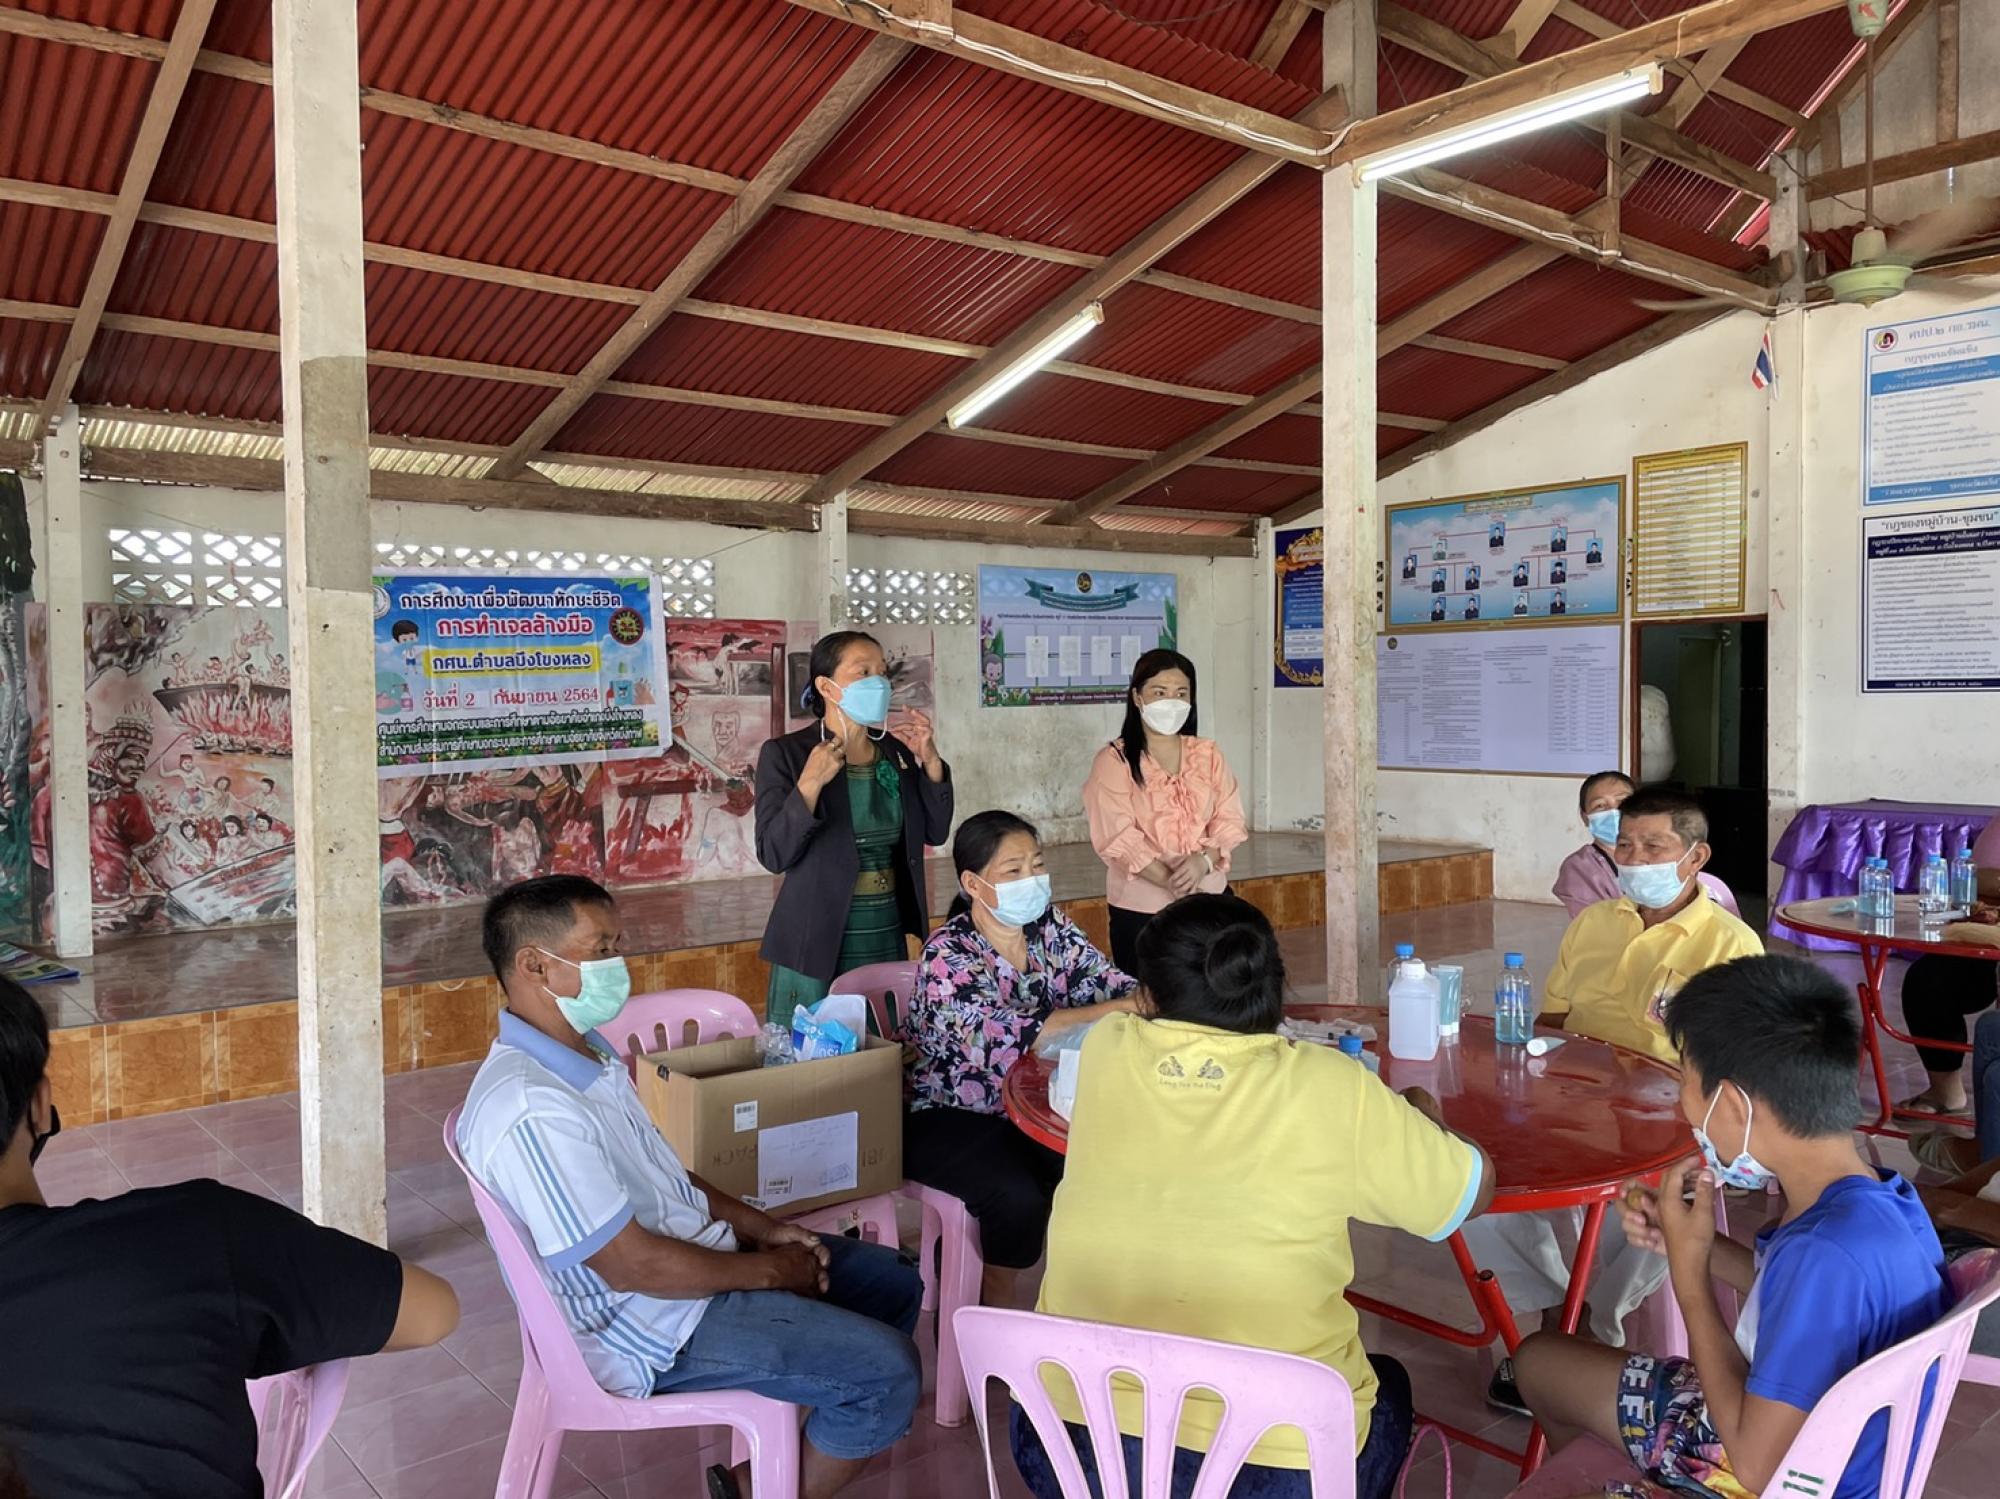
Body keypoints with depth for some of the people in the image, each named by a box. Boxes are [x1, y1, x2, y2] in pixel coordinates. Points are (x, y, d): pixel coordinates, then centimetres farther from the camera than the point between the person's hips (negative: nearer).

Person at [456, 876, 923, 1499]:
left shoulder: (585, 1051, 5)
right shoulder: (530, 1110, -28)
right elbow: (631, 1264, -26)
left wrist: (761, 1228, 3)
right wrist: (770, 1271, -14)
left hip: (698, 1249, 10)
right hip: (653, 1328, -10)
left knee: (895, 1282, 12)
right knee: (887, 1372, -17)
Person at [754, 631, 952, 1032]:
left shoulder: (897, 751, 7)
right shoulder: (784, 754, -7)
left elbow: (936, 832, 8)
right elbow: (774, 855, -13)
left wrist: (930, 761, -3)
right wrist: (810, 784, -25)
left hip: (889, 938, 5)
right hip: (817, 945, -4)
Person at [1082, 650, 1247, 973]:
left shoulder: (1208, 754, 9)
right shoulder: (1114, 761, -4)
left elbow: (1230, 820, 4)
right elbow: (1120, 838, -13)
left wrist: (1203, 860, -16)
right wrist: (1174, 883, -21)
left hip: (1210, 898, 3)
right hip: (1140, 908, -3)